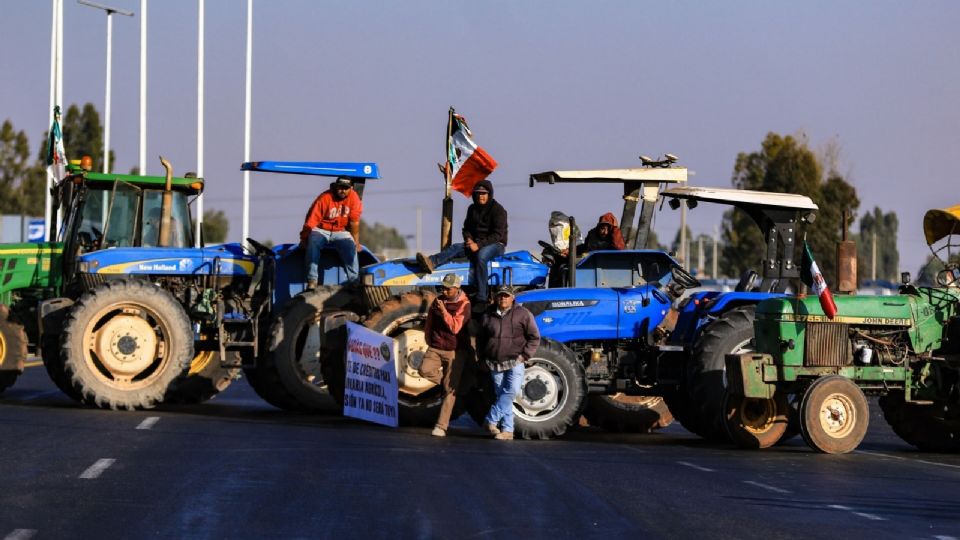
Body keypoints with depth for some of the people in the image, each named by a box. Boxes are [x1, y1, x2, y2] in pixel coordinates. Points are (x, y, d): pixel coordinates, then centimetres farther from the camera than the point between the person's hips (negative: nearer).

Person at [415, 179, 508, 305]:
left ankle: (482, 298, -44)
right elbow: (466, 228, 18)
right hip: (476, 243, 7)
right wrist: (469, 240, -6)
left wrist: (479, 245, -23)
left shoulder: (498, 210, -8)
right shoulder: (472, 209, 12)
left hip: (496, 244, -7)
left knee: (480, 255, -38)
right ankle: (431, 262, -48)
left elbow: (498, 234, -15)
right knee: (455, 248, -19)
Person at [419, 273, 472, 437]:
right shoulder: (438, 301, 7)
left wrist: (443, 311, -25)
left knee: (450, 390, -5)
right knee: (425, 370, -24)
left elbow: (455, 327, -20)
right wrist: (430, 341, 18)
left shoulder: (464, 305, -9)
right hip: (435, 348, 5)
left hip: (455, 350, -5)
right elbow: (429, 322, 20)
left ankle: (441, 426, -2)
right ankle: (446, 383, 6)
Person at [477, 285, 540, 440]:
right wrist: (482, 358, 12)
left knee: (512, 390, -21)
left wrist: (524, 355, -6)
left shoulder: (522, 314, -1)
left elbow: (534, 338, 2)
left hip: (514, 362, -3)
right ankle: (507, 430, 6)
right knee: (502, 395, 4)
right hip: (495, 363, 3)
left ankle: (491, 419, -12)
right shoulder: (488, 315, 7)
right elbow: (480, 338, 19)